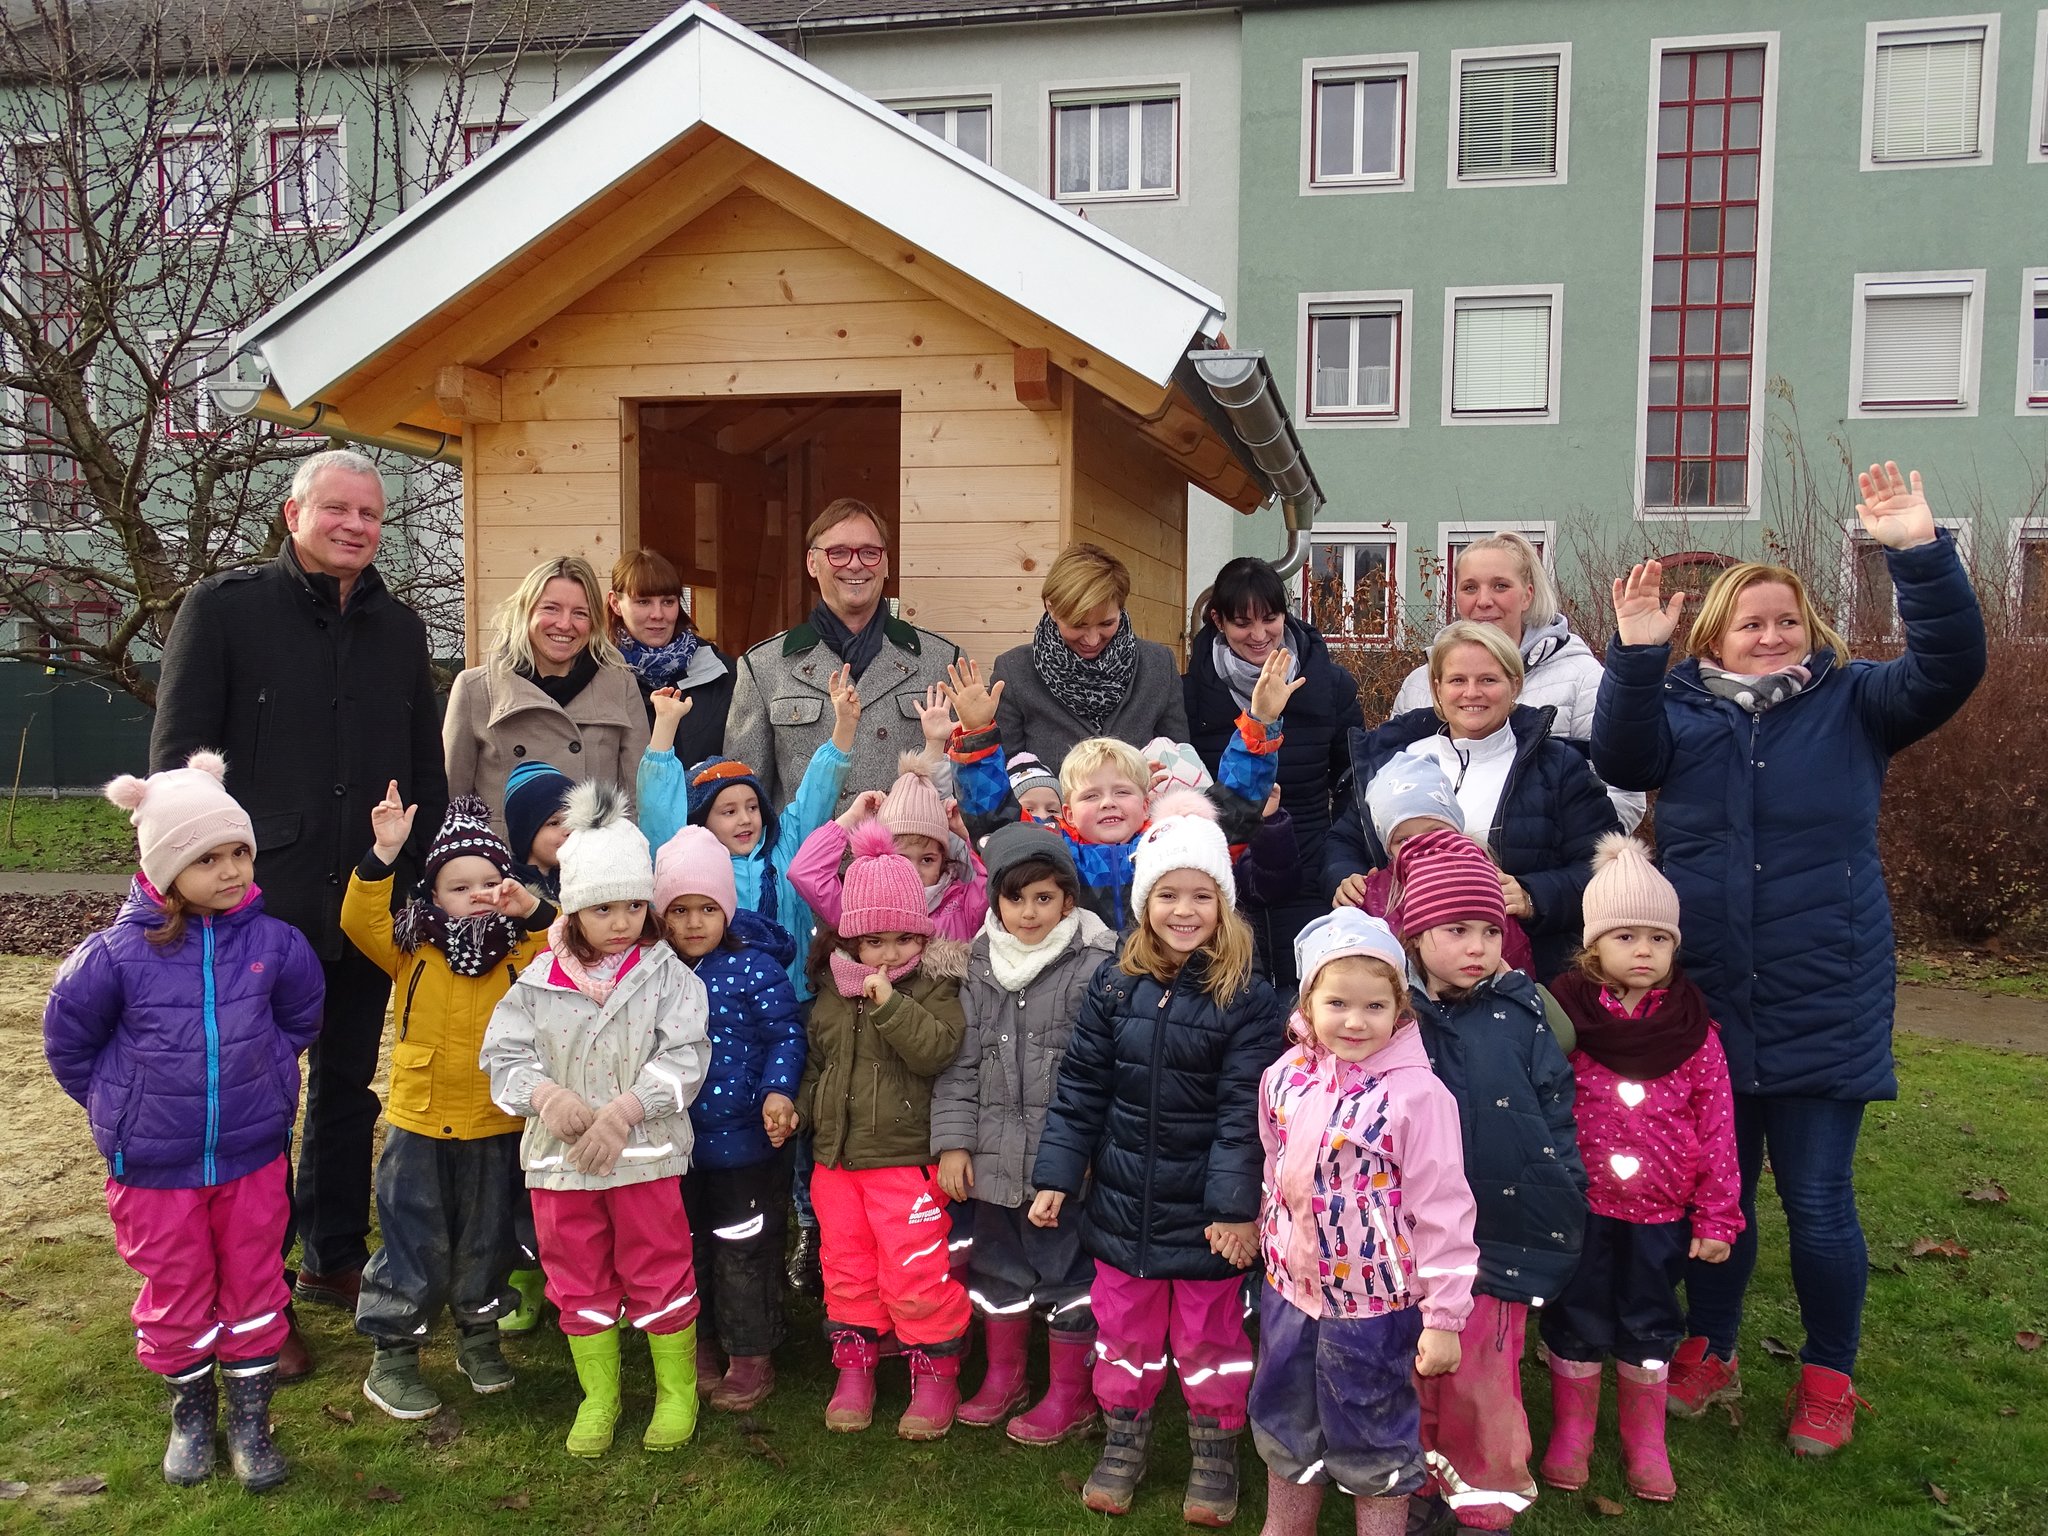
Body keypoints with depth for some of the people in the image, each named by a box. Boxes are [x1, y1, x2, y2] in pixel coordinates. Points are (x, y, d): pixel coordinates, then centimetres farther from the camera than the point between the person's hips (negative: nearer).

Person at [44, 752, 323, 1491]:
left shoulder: (274, 942, -12)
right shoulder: (118, 952, -17)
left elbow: (300, 1018, 8)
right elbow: (69, 1040, 0)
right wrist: (122, 1103, 4)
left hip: (253, 1155, 1)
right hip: (154, 1166, -1)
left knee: (254, 1288, 12)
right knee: (175, 1293, 14)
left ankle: (250, 1418, 30)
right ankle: (190, 1413, 36)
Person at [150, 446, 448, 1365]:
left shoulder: (399, 629, 11)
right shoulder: (223, 608, -3)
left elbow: (427, 769, 15)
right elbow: (177, 755, -5)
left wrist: (425, 881, 6)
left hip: (369, 906, 5)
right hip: (261, 903, -4)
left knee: (349, 1087, 16)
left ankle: (334, 1257, 31)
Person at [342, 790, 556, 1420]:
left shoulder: (522, 953, -2)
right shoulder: (412, 951, -4)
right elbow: (360, 920, -18)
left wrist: (534, 910, -31)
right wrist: (383, 853, -29)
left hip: (495, 1129, 2)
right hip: (419, 1125, -1)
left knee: (486, 1240, 17)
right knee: (413, 1246, 7)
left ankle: (479, 1336, 37)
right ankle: (391, 1357, 23)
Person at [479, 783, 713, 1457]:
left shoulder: (666, 975, -6)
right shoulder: (540, 979, 1)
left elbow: (683, 1059, -13)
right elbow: (505, 1054, -1)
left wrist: (623, 1110, -23)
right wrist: (548, 1096, -19)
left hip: (644, 1152, -2)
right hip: (559, 1155, 3)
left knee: (659, 1273, 8)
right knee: (579, 1280, 15)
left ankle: (677, 1391, 28)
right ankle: (598, 1397, 33)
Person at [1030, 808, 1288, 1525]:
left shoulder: (1247, 999, -12)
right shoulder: (1114, 987, -2)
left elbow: (1243, 1110, -13)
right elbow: (1080, 1089, 1)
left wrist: (1234, 1205, -16)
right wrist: (1057, 1176, -1)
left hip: (1204, 1213, -3)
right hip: (1122, 1203, 3)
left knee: (1209, 1337, 14)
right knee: (1123, 1333, 18)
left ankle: (1215, 1454, 35)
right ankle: (1123, 1445, 38)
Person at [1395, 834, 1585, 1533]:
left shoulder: (1520, 1013, -5)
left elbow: (1554, 1120, -1)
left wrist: (1559, 1221, -3)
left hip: (1500, 1232, -1)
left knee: (1483, 1377, 7)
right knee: (1418, 1370, 13)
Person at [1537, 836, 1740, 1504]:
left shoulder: (1692, 1028, -5)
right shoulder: (1564, 1015, -10)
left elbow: (1717, 1129, -1)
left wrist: (1717, 1216, -2)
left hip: (1661, 1211, 1)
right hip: (1581, 1207, -1)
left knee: (1650, 1325, 15)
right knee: (1576, 1321, 12)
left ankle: (1645, 1442, 35)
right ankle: (1570, 1433, 32)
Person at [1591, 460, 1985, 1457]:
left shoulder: (1852, 704, 3)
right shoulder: (1683, 712, 3)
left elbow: (1949, 667, -13)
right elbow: (1623, 760, -15)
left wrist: (1918, 553, -24)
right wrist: (1636, 656, -28)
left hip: (1824, 1007, -1)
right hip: (1705, 1004, 2)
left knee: (1817, 1202, 5)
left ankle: (1828, 1377, 27)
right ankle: (1709, 1353, 34)